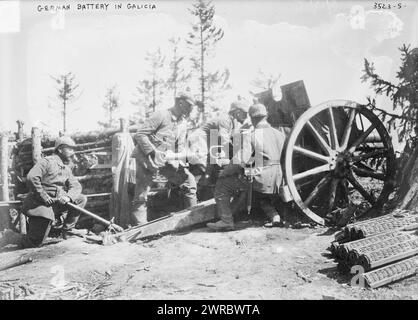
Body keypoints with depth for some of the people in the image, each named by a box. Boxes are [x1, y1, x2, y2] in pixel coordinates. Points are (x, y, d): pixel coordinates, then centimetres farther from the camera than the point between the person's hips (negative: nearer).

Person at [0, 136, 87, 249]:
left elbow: (76, 186, 3)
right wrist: (44, 197, -22)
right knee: (35, 243, -11)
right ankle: (10, 237, 16)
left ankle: (67, 230, 3)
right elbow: (31, 177, -24)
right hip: (40, 205, -7)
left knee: (81, 199, -5)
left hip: (57, 203, 7)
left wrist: (68, 196, -18)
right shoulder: (47, 161, -10)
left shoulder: (67, 168, 14)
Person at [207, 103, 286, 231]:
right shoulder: (280, 135, 7)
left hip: (258, 178, -7)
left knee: (222, 185, 7)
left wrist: (223, 173, -4)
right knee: (261, 195, 39)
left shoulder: (250, 136, -12)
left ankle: (226, 221, 4)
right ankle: (273, 215, 16)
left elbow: (240, 161, -18)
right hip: (275, 180, 7)